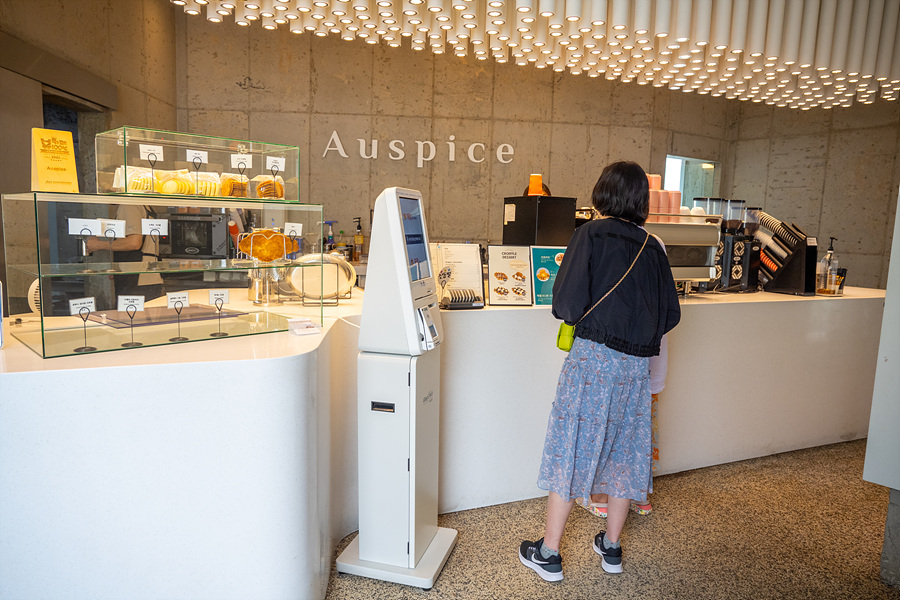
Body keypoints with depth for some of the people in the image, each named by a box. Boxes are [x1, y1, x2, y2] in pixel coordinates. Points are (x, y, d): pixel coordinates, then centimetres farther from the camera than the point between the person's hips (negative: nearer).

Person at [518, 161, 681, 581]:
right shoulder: (652, 247, 9)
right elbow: (671, 314, 11)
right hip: (637, 364, 6)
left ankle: (548, 554, 14)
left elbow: (567, 303, -15)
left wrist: (571, 313, 7)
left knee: (571, 451, 3)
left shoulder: (592, 234, -7)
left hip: (593, 357, -5)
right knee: (625, 450, 16)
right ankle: (611, 547, 31)